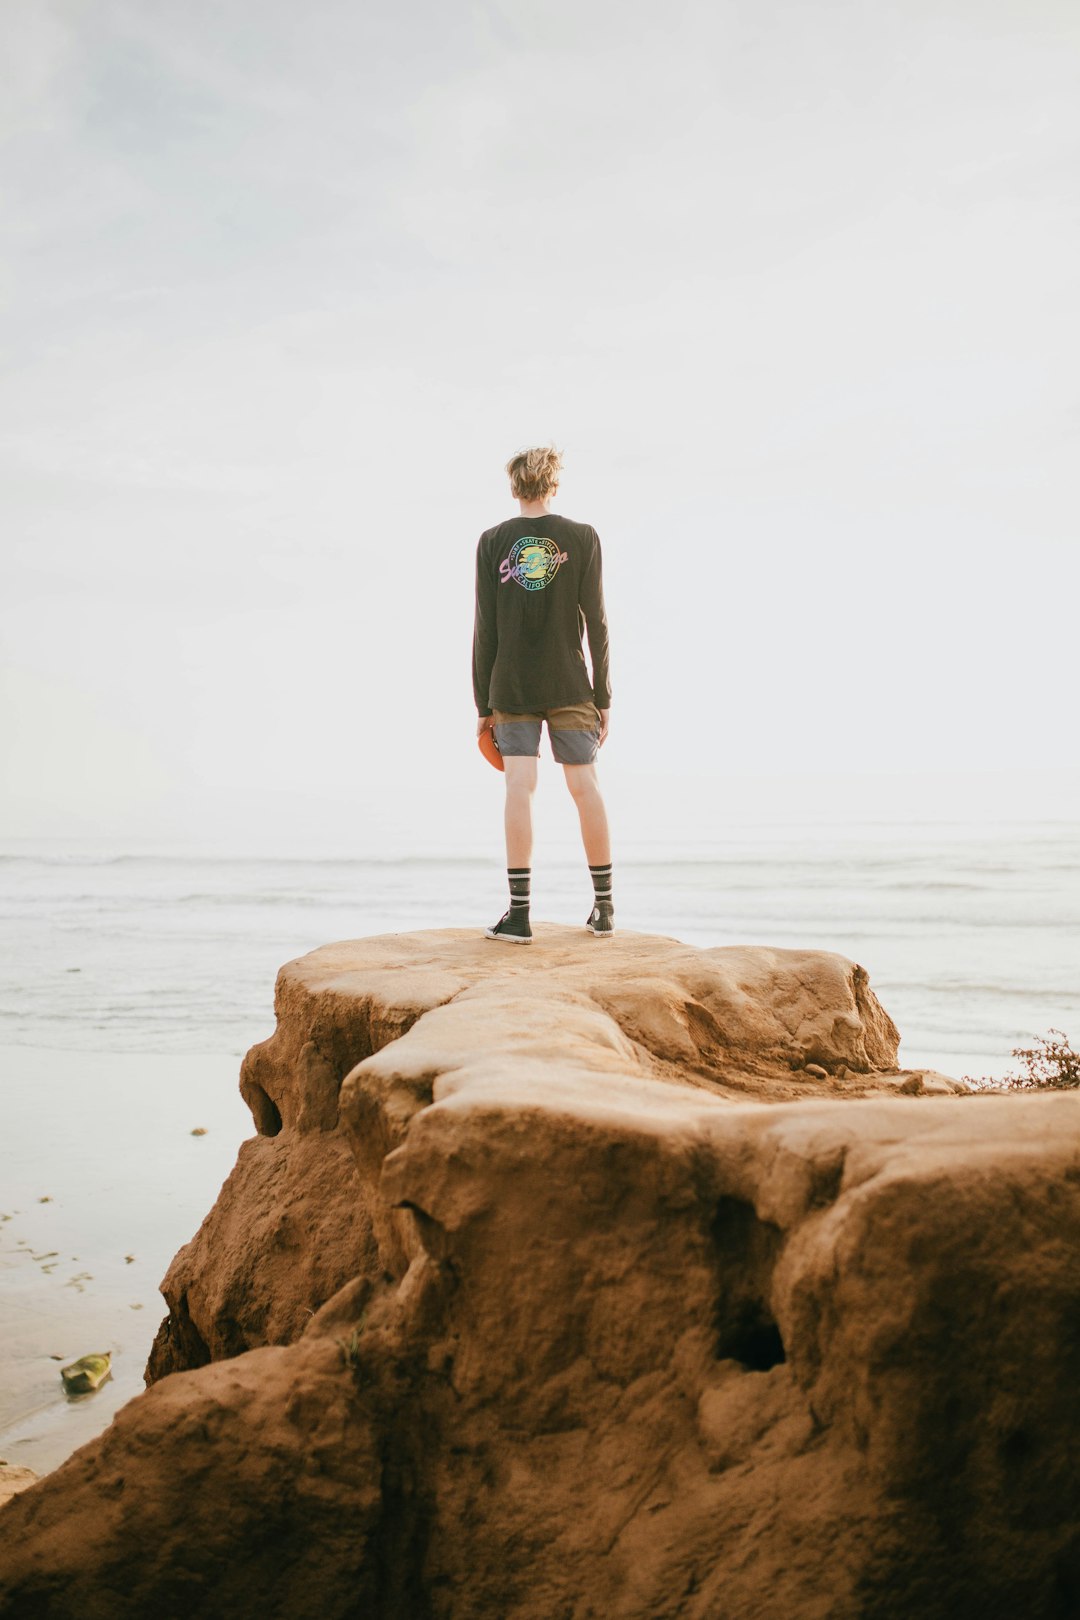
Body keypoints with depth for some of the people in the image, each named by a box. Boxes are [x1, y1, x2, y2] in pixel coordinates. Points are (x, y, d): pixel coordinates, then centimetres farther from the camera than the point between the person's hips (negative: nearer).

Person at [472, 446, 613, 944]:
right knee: (584, 786, 5)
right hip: (568, 686, 0)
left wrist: (483, 702, 5)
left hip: (511, 686, 0)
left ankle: (518, 915, -9)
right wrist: (602, 695, 4)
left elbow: (484, 627, 1)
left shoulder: (492, 542, 2)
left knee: (519, 786, -4)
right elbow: (596, 622, -2)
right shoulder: (581, 538, 1)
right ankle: (604, 909, 12)